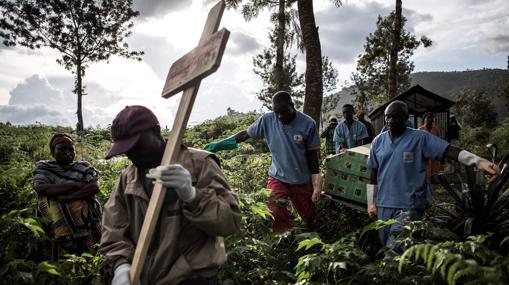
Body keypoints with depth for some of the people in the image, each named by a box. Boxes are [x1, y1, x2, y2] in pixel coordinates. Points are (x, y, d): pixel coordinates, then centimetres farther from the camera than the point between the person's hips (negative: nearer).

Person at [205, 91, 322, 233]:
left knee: (310, 220, 14)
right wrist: (219, 144, -4)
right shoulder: (267, 120, -12)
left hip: (302, 181, 0)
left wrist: (317, 185, -5)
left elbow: (313, 154, -7)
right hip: (277, 178, 0)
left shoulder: (308, 124, -14)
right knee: (279, 218, -16)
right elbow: (246, 134, 1)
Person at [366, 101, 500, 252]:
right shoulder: (378, 141, 6)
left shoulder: (420, 138, -6)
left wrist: (479, 161, -31)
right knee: (385, 245, 16)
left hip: (409, 206, -5)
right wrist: (371, 202, 12)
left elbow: (450, 150, -15)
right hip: (383, 205, 5)